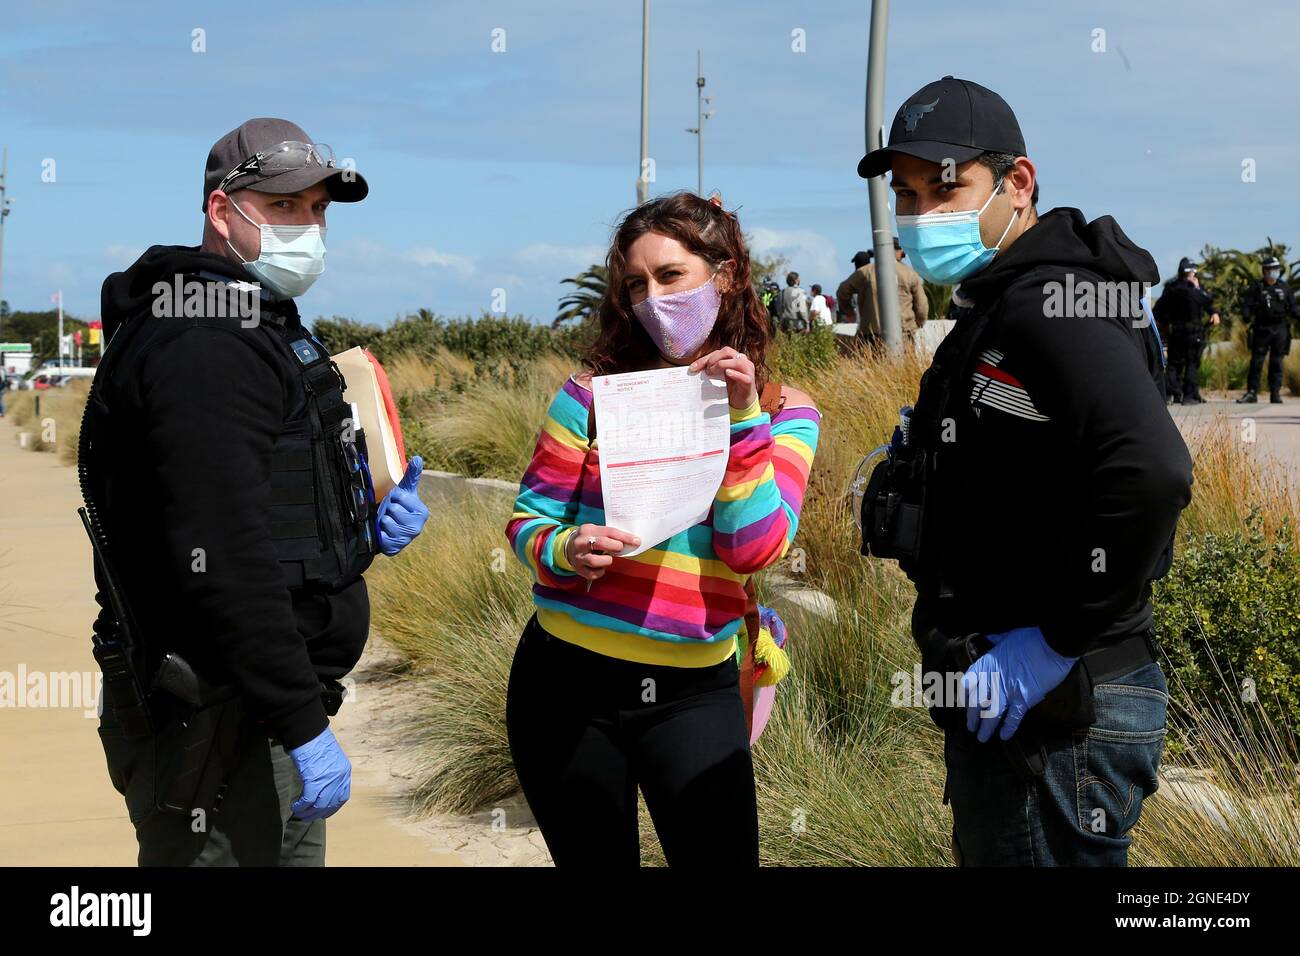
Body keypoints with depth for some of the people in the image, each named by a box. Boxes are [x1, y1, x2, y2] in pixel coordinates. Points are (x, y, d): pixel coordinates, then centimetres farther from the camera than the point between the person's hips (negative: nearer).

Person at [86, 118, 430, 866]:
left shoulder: (254, 332, 17)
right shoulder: (202, 347, -18)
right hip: (219, 720, -11)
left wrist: (369, 526, 6)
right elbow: (221, 558, -26)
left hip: (265, 706, 11)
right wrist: (304, 726, -25)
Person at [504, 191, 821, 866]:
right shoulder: (595, 393, -1)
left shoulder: (783, 412, 1)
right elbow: (527, 520, -1)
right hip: (567, 682, 0)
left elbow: (754, 550, -10)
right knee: (595, 859, 11)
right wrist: (568, 552, -22)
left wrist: (741, 418, -16)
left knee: (722, 857, -3)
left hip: (694, 691, 0)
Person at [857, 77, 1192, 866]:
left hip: (1054, 712, -10)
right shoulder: (993, 308, 15)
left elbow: (1150, 474, -32)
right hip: (1006, 705, 10)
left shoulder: (1052, 306, -17)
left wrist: (1057, 644, -25)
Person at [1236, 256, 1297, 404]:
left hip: (1280, 330, 2)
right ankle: (1252, 392, 3)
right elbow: (1247, 305, -3)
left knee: (1276, 363, 3)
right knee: (1256, 362, -1)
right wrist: (1246, 317, -23)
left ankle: (1275, 394, 6)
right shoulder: (1256, 287, 1)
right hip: (1262, 329, -2)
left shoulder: (1284, 288, 10)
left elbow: (1292, 308, 14)